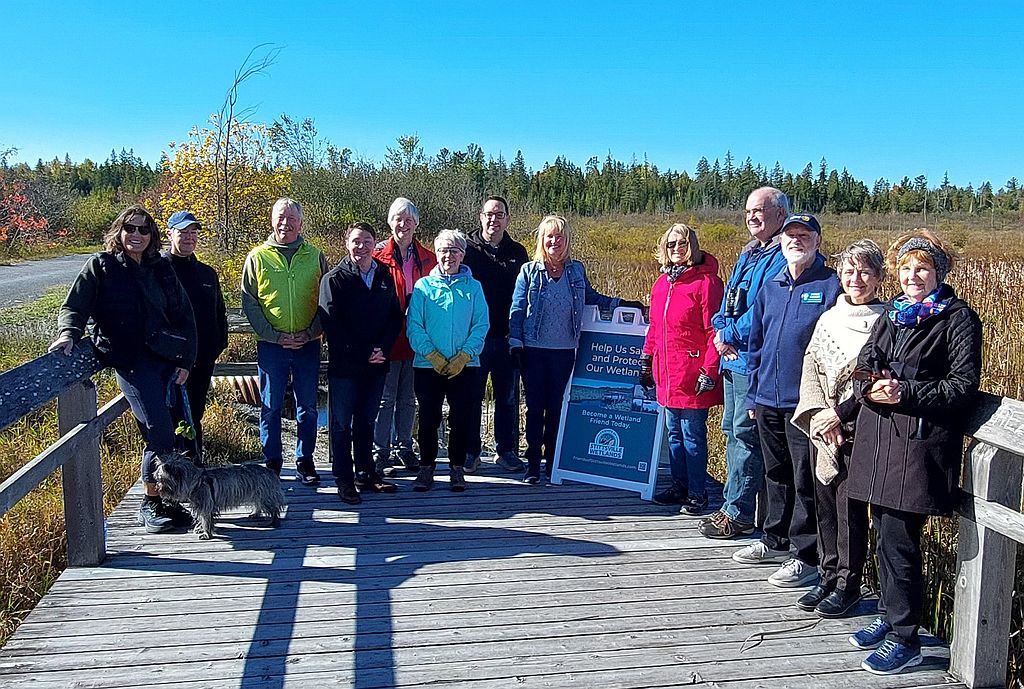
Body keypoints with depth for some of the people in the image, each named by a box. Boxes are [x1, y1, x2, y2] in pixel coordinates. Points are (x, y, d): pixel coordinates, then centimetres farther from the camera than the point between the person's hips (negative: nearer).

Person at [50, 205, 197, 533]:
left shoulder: (161, 268, 13)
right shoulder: (100, 265, 3)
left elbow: (184, 315, 14)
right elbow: (75, 306, -1)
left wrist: (186, 360, 8)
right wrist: (69, 332, -22)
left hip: (166, 359, 4)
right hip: (131, 361, -4)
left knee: (158, 433, 8)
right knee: (160, 432, -11)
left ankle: (164, 500, 21)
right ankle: (151, 504, 4)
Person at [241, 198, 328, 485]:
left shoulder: (315, 257, 6)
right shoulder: (257, 257, 3)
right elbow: (249, 302, 1)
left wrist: (310, 332, -8)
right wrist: (275, 335, -9)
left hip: (308, 344, 1)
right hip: (270, 345, -1)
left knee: (307, 407, 7)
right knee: (271, 407, 6)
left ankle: (305, 461, 19)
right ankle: (272, 463, 18)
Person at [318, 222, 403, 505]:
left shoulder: (385, 277, 9)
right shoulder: (334, 279, -5)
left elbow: (395, 317, 9)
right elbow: (331, 324, -12)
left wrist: (382, 349, -8)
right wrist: (363, 354, -15)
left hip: (376, 364, 4)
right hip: (344, 365, -4)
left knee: (366, 420, 15)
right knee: (342, 423, 4)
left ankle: (366, 473, 25)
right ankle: (344, 479, 12)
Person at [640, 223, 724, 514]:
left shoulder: (706, 281, -9)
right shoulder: (661, 283, 13)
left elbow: (715, 332, -13)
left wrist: (709, 371, -16)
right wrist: (647, 361, 17)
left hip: (693, 375, -7)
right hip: (666, 374, 7)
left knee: (693, 435, 1)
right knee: (674, 433, 15)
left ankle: (697, 494, 13)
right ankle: (679, 486, 27)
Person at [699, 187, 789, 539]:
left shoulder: (783, 257, -13)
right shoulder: (748, 255, 17)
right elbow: (728, 303, 15)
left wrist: (731, 335, -13)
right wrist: (721, 330, -4)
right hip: (733, 358, 10)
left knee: (745, 434, -5)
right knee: (732, 430, 15)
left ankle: (738, 514, 4)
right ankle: (733, 502, 26)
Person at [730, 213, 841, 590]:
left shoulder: (831, 286, -6)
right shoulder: (770, 287, 12)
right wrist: (754, 393, 14)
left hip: (805, 402, -6)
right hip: (768, 400, 6)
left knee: (805, 480, 2)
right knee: (776, 474, 18)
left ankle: (807, 556, 13)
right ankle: (776, 540, 33)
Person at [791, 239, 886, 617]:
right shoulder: (830, 317, 10)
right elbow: (810, 366, 4)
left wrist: (840, 414, -16)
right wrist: (821, 413, -9)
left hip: (858, 429, -5)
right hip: (822, 428, 5)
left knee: (850, 506, 1)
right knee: (824, 504, 12)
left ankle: (848, 584, 16)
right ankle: (829, 577, 26)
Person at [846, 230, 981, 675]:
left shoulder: (958, 318, -2)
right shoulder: (891, 313, 17)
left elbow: (963, 385, -8)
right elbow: (864, 366, 14)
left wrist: (906, 393, -18)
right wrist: (870, 388, -8)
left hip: (920, 440, -6)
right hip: (879, 434, 6)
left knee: (898, 538, -5)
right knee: (886, 533, 13)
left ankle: (904, 638, 7)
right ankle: (892, 617, 29)